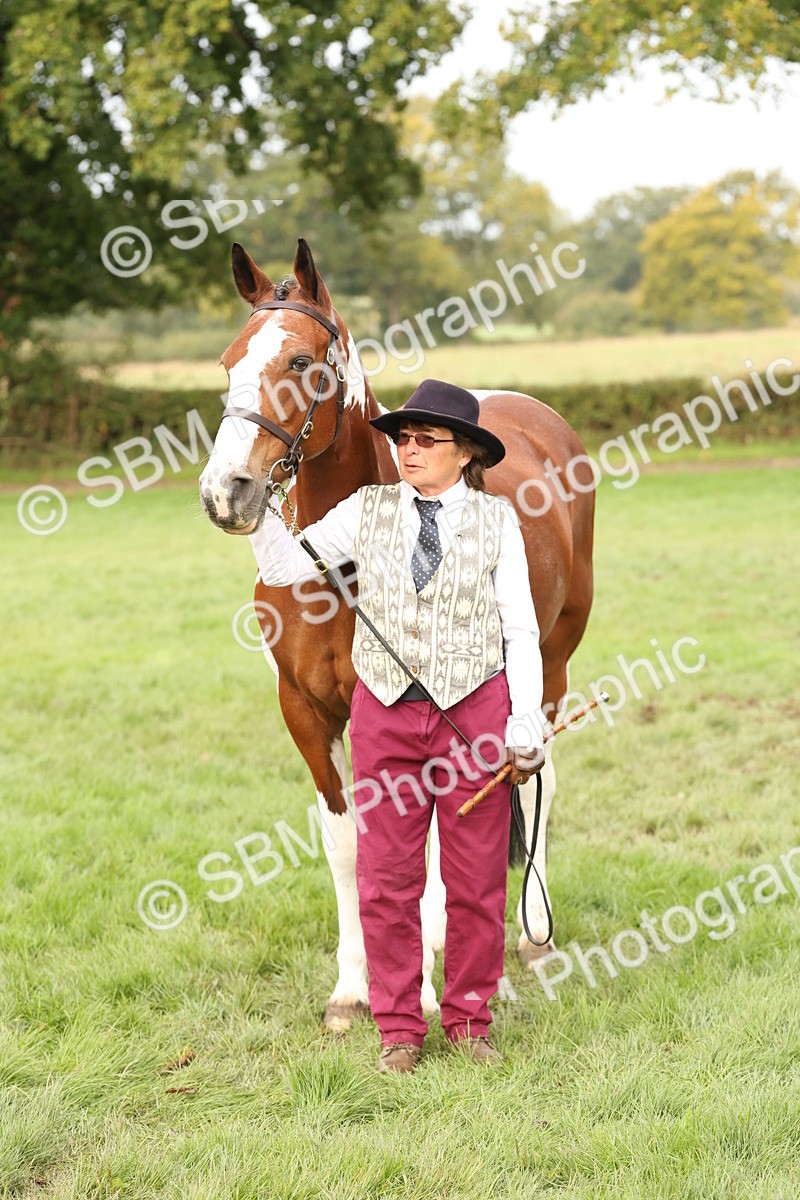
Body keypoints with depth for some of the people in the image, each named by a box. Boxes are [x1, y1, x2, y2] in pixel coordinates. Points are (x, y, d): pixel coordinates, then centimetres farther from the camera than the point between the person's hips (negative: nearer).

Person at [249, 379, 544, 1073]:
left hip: (475, 709, -1)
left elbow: (521, 631, 1)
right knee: (387, 879, 6)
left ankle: (469, 1021, 22)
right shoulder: (369, 510, 4)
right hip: (386, 709, 2)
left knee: (476, 880, 7)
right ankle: (399, 1028, 18)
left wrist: (525, 731, -3)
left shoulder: (496, 521, 0)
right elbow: (284, 565, 3)